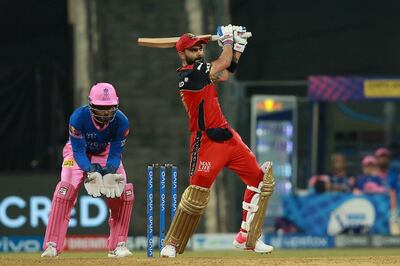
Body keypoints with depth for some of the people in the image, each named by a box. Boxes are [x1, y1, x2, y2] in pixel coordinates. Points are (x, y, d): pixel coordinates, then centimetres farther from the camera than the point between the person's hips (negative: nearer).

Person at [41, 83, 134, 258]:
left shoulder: (121, 121, -27)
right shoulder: (78, 117, -33)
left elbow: (115, 154, -21)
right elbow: (79, 151, -28)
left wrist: (110, 172, -39)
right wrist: (90, 171, -44)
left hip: (105, 154, 2)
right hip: (77, 153, -2)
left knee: (123, 192, -14)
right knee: (66, 190, -24)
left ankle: (118, 245, 0)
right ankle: (52, 246, -22)